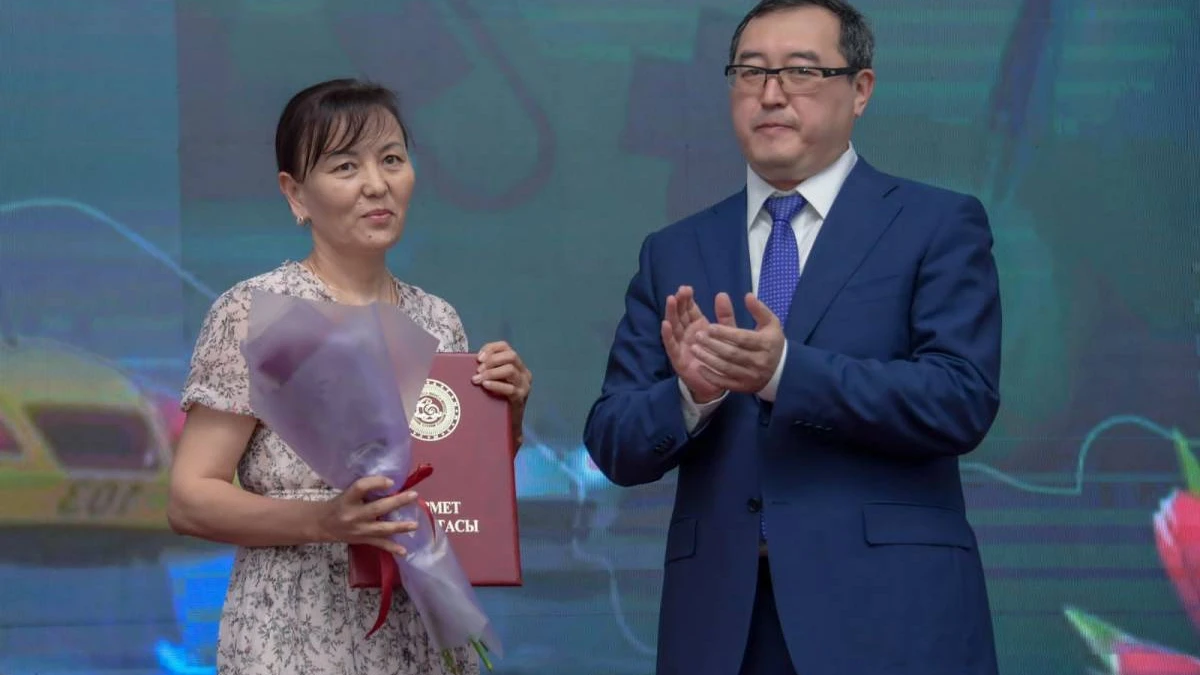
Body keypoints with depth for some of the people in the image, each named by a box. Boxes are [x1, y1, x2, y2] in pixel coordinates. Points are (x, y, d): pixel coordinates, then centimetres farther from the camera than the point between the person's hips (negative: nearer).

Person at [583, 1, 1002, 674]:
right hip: (718, 620, 3)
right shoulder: (674, 254, 12)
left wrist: (785, 372, -20)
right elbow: (614, 445, 7)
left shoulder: (938, 226, 2)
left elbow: (963, 401, -10)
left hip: (887, 616, -3)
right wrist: (693, 393, -13)